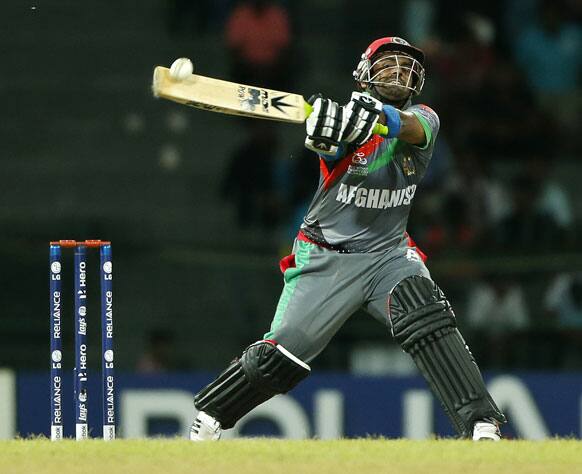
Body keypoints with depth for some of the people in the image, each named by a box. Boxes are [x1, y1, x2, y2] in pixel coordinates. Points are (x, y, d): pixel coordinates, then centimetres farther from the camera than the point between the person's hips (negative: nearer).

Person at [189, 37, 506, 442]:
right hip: (327, 255, -1)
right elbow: (326, 144, -31)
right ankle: (210, 415, 17)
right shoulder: (348, 116, -6)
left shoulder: (424, 118, 2)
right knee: (282, 354, -7)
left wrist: (384, 117, -48)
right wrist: (325, 130, -56)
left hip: (390, 253, 1)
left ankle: (479, 423, -29)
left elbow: (415, 130, -24)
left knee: (427, 317, -27)